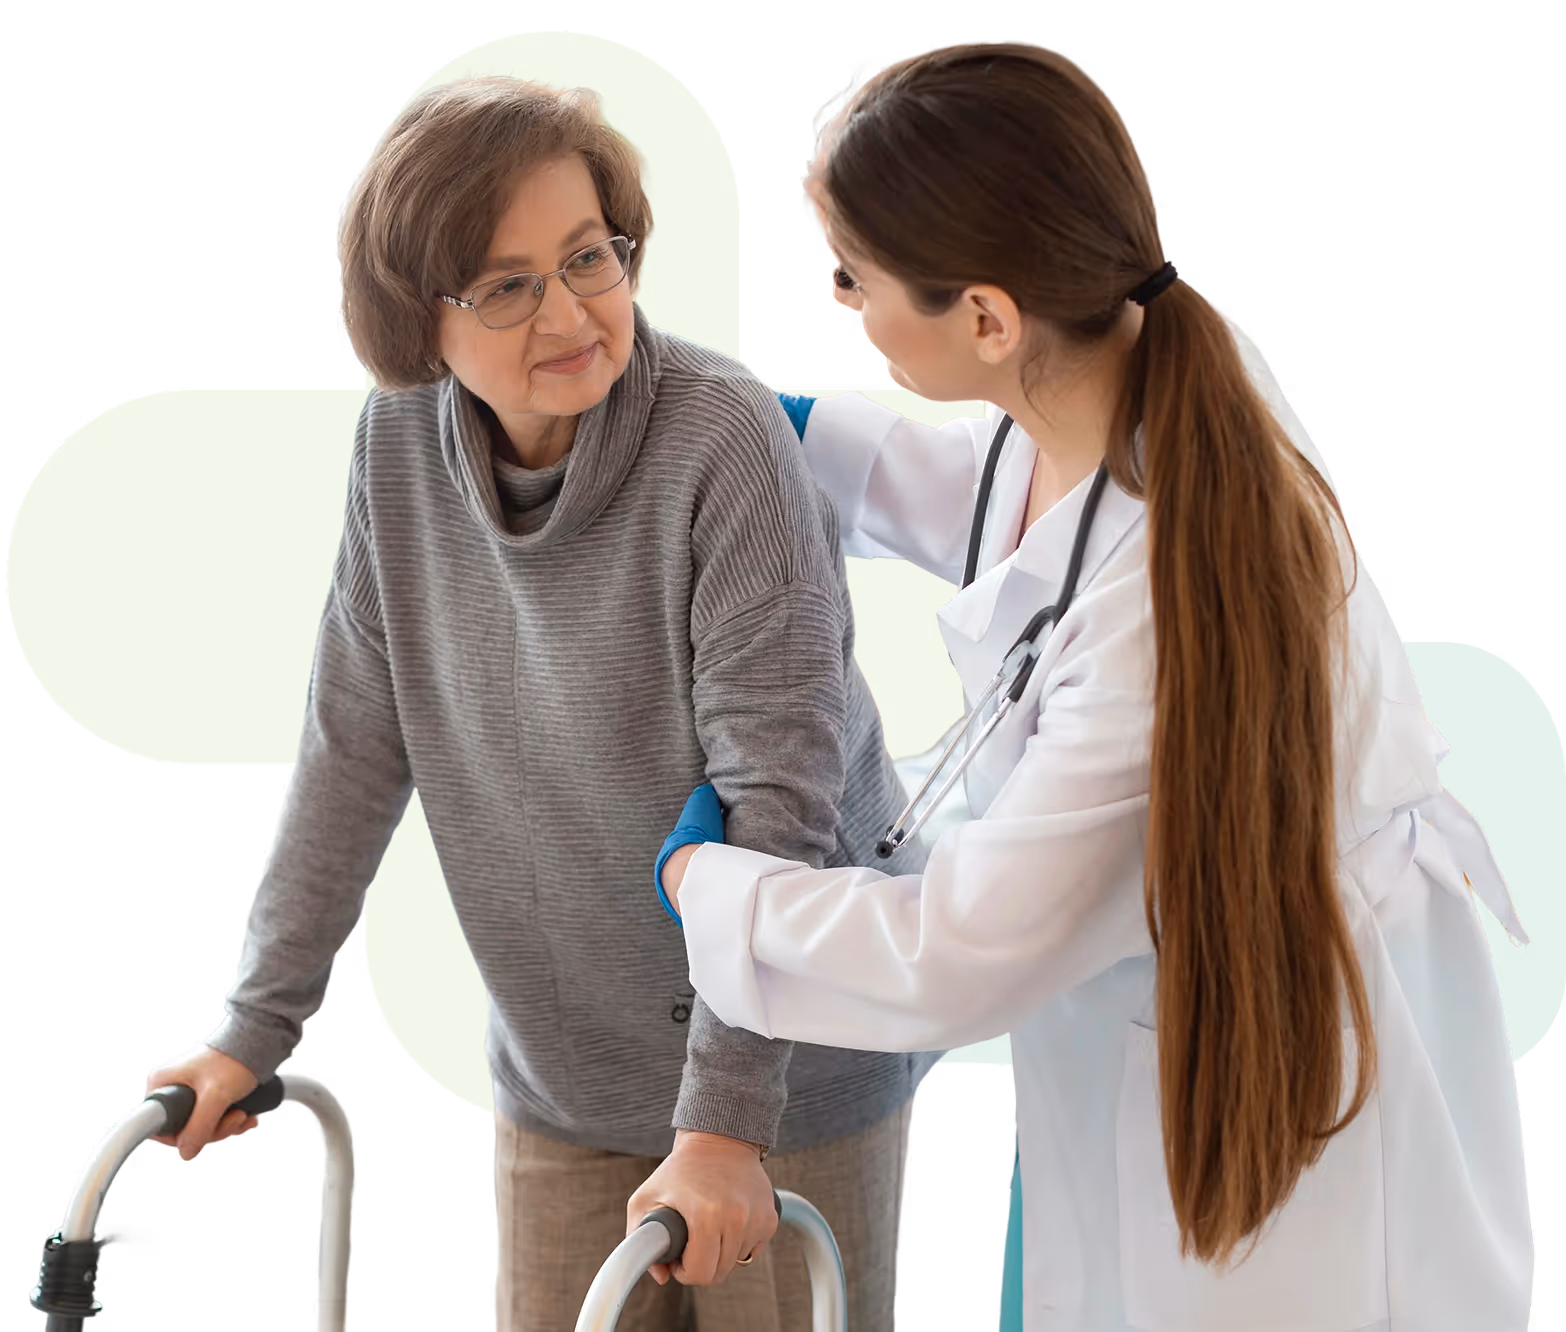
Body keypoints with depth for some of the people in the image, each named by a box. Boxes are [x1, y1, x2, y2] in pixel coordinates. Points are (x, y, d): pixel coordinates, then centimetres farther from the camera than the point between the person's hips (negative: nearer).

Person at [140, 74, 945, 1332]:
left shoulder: (724, 438, -22)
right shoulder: (400, 441, -6)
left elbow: (779, 795, -24)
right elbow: (355, 749, 2)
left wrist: (726, 1116, -27)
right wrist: (255, 1025, 1)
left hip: (785, 1059, -4)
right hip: (561, 1069, 4)